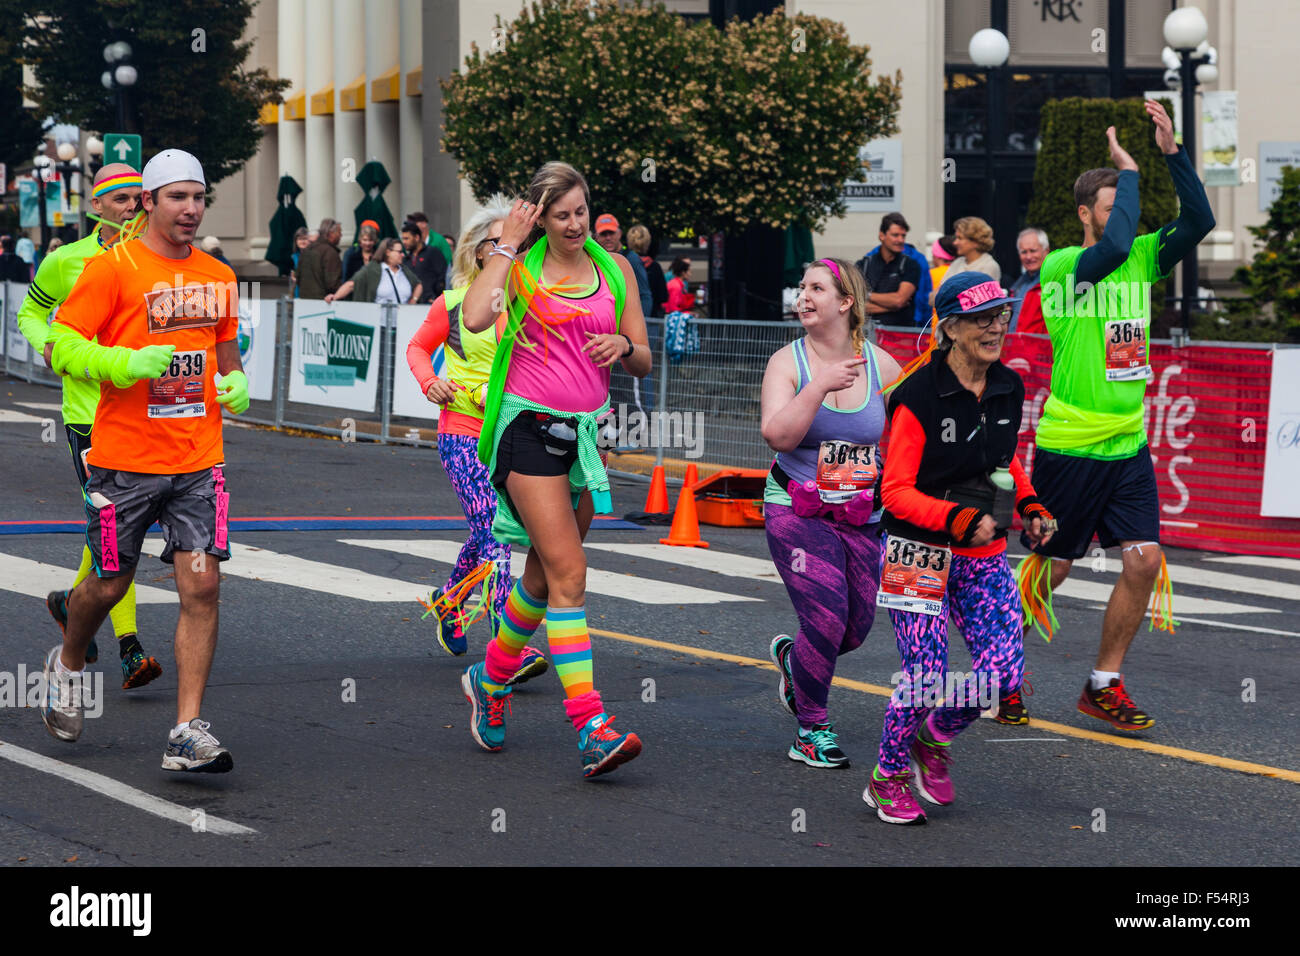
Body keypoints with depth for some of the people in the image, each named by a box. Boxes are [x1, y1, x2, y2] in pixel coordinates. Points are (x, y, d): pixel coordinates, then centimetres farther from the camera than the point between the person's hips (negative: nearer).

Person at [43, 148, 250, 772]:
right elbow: (61, 344, -8)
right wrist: (126, 363, -22)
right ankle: (68, 664, 42)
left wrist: (236, 384, 5)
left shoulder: (218, 277, 10)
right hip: (125, 458, -4)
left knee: (202, 588, -9)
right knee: (110, 584, 9)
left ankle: (188, 733, -7)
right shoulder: (113, 270, -7)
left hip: (197, 460, 4)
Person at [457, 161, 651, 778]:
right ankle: (592, 728, -20)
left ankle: (491, 677, 38)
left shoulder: (614, 269, 10)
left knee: (545, 575, 13)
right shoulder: (522, 266, -2)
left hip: (586, 431, 5)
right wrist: (507, 244, -13)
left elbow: (643, 362, 12)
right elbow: (475, 317, -23)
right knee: (569, 574, -15)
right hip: (529, 426, -5)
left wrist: (624, 346, -11)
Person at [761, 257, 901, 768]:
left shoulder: (881, 366, 2)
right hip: (798, 512, -3)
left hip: (864, 517, 3)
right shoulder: (788, 362, -4)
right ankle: (812, 728, 5)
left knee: (856, 627, 4)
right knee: (827, 618, -16)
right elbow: (779, 436, -17)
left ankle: (791, 657, 39)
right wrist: (820, 386, -25)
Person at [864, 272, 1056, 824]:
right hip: (920, 551, -6)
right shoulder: (919, 396, -16)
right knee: (925, 678, -8)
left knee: (1004, 672, -5)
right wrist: (958, 519, -27)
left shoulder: (1008, 390, 4)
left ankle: (934, 738, 24)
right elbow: (896, 491, -16)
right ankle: (888, 779, 18)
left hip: (984, 557, 6)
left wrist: (1029, 508, 6)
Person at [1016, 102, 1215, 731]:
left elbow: (1199, 221, -4)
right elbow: (1112, 248, -30)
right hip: (1069, 448, -5)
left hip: (1128, 446, 5)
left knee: (1144, 562, -4)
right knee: (1049, 567, 4)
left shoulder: (1143, 259, 7)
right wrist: (1128, 170, -20)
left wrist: (1172, 151, -13)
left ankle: (1103, 685, 8)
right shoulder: (1059, 266, -11)